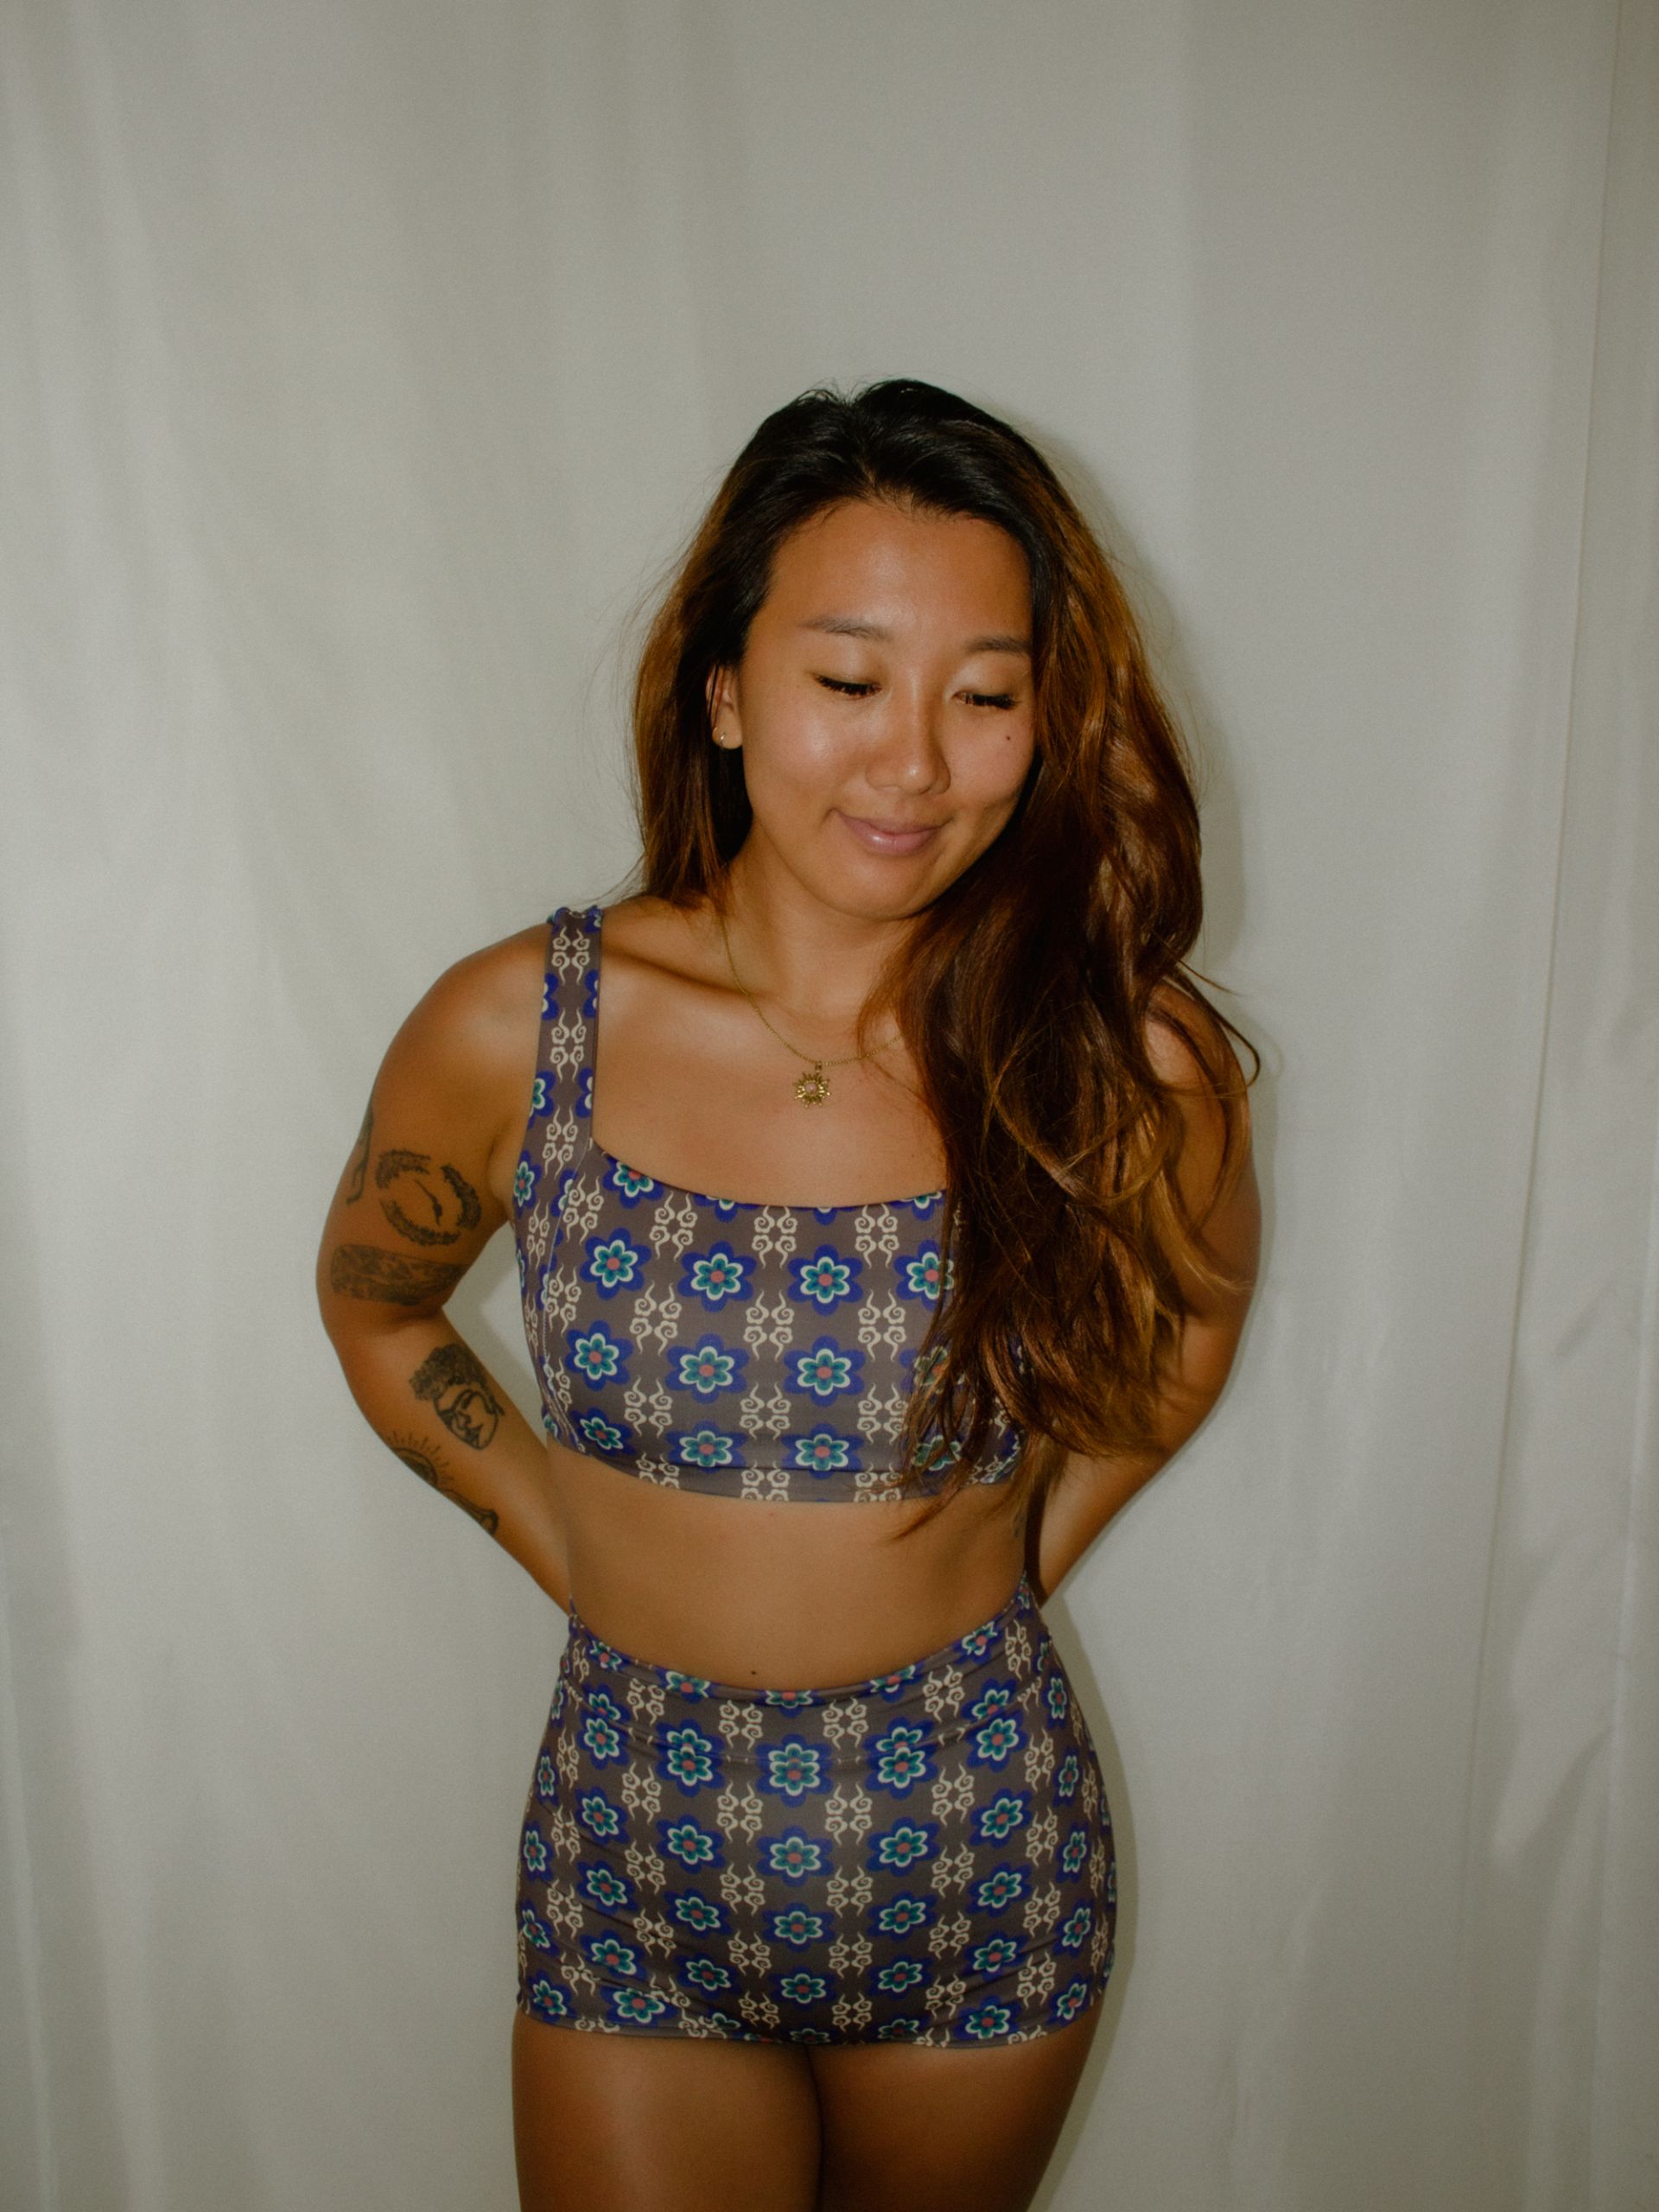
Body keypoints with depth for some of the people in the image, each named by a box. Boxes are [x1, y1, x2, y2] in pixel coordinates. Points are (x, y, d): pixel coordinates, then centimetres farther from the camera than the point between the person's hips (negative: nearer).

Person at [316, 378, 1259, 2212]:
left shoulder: (1122, 1062, -16)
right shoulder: (514, 1033, -16)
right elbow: (375, 1310, 3)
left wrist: (1007, 1558, 2)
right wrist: (577, 1557, 0)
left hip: (981, 1855, 2)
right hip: (638, 1856, -1)